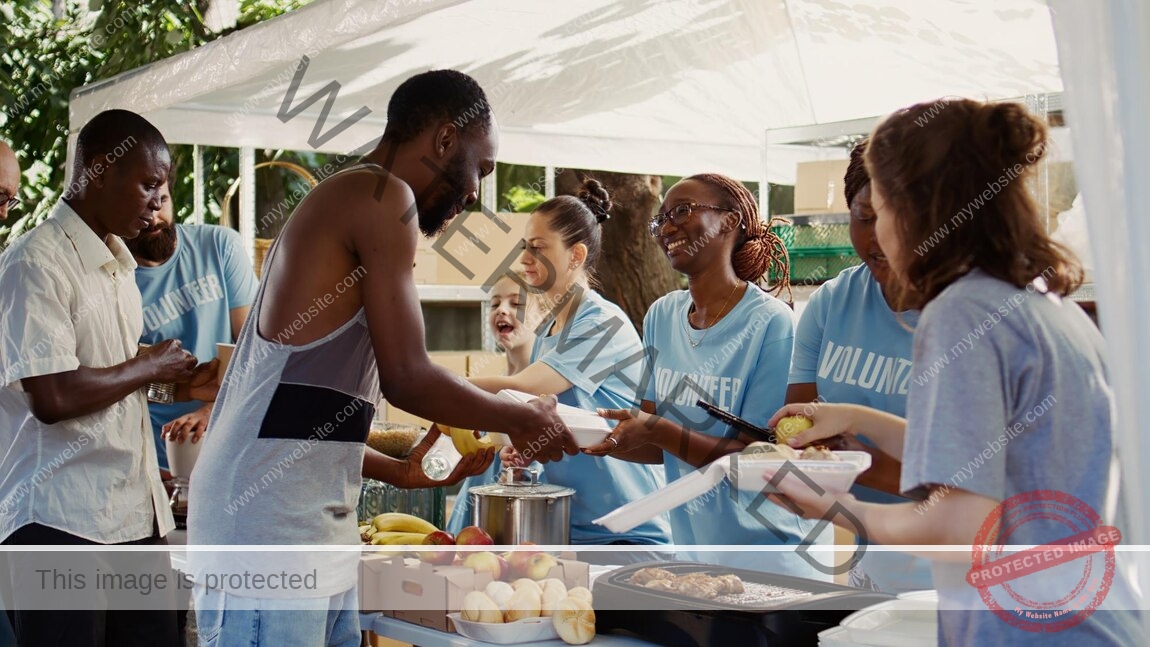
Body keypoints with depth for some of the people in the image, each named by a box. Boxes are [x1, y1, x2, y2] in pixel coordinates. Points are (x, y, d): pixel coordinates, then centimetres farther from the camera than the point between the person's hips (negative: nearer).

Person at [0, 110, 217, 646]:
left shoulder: (117, 264, 17)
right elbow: (51, 397, -21)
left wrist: (181, 386, 8)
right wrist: (148, 367, -9)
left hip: (135, 514, 8)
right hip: (61, 521, -8)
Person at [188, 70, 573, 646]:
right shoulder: (383, 197, -9)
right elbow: (406, 378, -13)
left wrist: (401, 471, 23)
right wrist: (520, 419, 1)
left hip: (316, 525, 10)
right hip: (270, 520, -10)